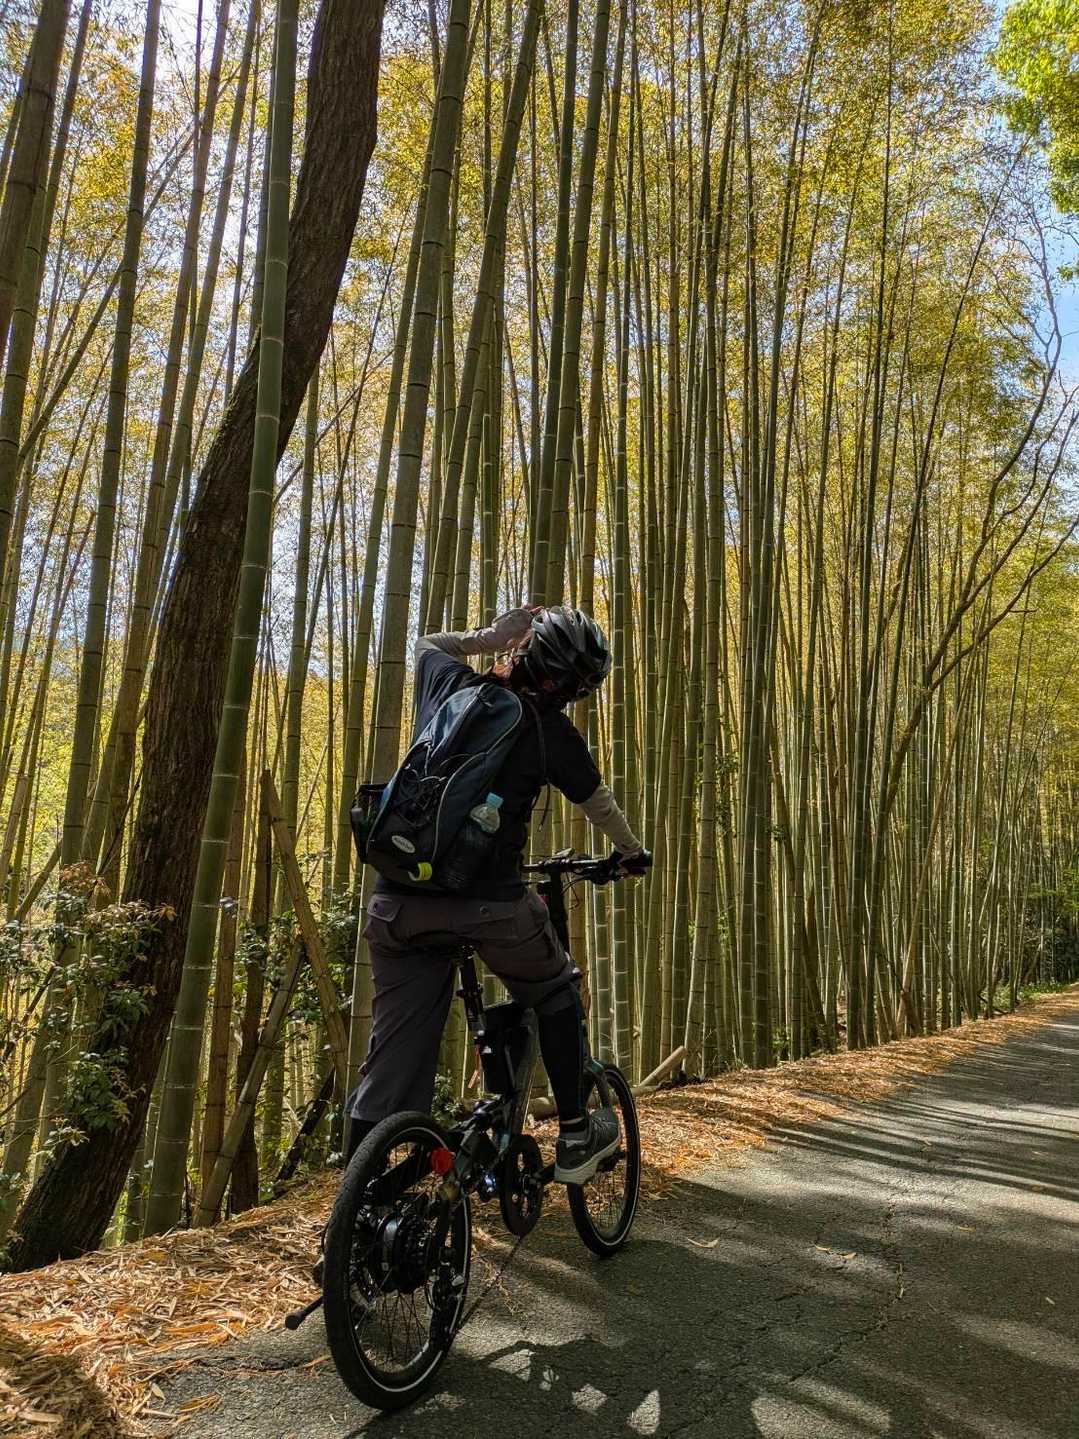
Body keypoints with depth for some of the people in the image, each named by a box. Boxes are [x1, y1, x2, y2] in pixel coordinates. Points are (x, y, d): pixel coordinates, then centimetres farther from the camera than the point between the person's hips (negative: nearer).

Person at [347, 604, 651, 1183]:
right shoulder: (553, 732, 2)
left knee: (391, 1061, 12)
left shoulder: (448, 684, 10)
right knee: (556, 998, 24)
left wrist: (495, 634, 27)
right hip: (488, 902, -4)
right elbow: (598, 803, 20)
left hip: (398, 901, 4)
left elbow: (429, 642, 35)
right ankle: (575, 1139, 30)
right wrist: (630, 851, 38)